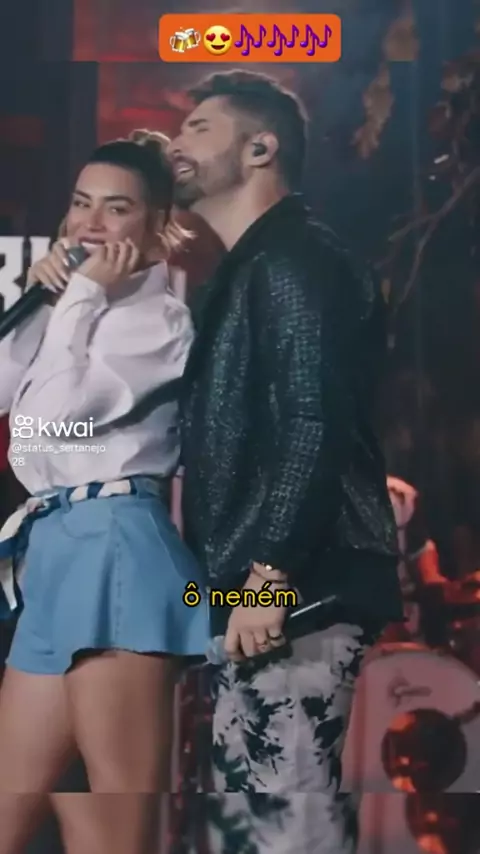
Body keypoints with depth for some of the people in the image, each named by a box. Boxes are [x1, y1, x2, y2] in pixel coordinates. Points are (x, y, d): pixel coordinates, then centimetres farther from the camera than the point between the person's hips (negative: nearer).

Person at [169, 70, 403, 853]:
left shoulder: (294, 260, -9)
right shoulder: (246, 271, 23)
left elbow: (316, 428, -20)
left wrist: (266, 575, -24)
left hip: (299, 587, -11)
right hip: (258, 584, 11)